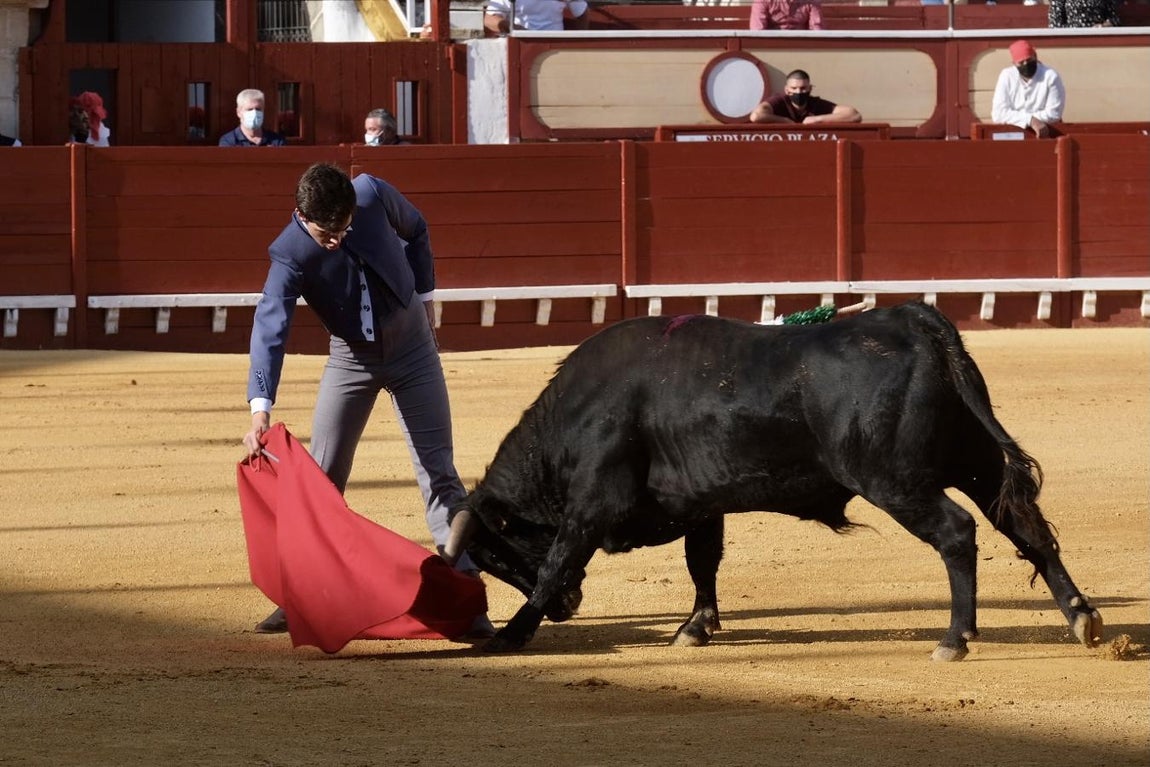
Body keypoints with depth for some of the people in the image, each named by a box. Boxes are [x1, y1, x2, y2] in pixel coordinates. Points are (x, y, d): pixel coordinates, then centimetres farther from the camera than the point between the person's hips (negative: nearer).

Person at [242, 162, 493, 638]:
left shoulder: (374, 195, -22)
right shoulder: (291, 255, -28)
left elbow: (416, 231, 2)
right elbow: (270, 328, -40)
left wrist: (424, 295, 6)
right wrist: (260, 408, -52)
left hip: (411, 343, 1)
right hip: (351, 356, -1)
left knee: (438, 472, -2)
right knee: (322, 476, 0)